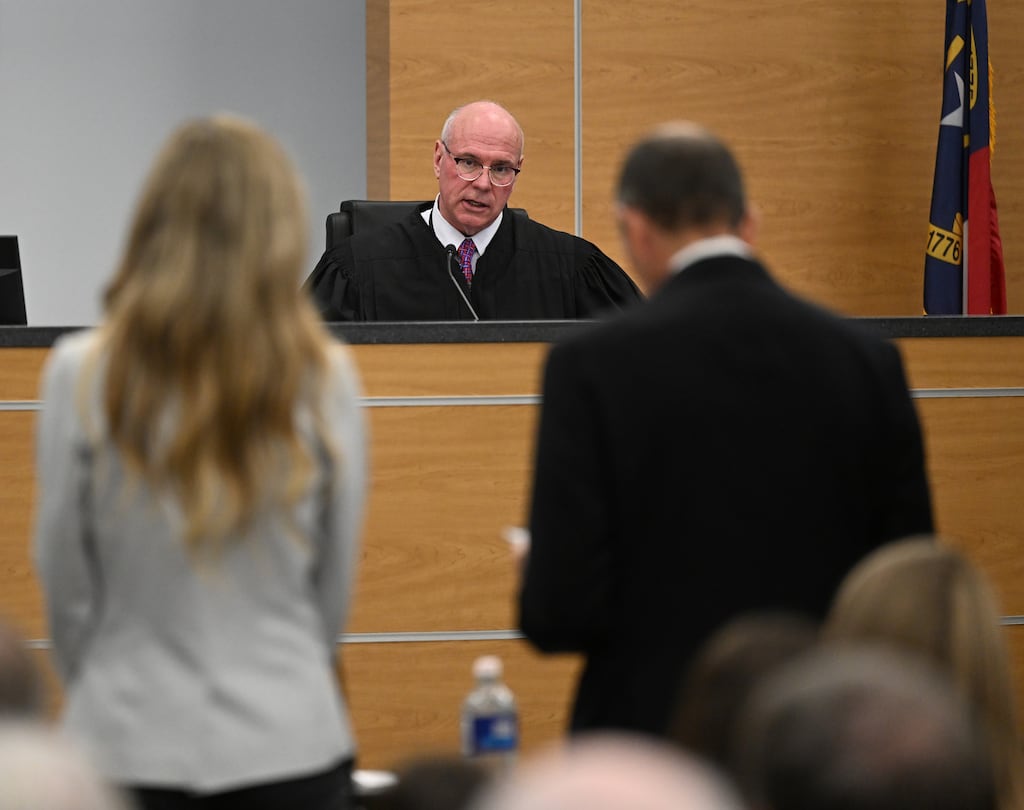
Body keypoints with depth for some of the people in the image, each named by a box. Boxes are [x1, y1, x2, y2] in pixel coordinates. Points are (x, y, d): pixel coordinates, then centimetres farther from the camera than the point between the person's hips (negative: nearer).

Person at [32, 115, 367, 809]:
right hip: (288, 740, 0)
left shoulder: (84, 374, -8)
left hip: (128, 746, 0)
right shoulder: (324, 377, -6)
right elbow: (338, 579, 4)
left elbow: (64, 573, 1)